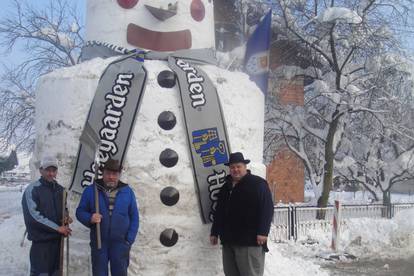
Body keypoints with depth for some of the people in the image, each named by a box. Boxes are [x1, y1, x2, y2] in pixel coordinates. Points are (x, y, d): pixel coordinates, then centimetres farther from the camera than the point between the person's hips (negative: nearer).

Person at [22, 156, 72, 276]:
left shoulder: (60, 189, 10)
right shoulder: (32, 190, -10)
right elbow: (33, 216, -17)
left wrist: (66, 217, -3)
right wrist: (57, 228, -16)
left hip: (57, 238, 6)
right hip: (41, 239, -6)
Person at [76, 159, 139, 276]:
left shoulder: (127, 191, 3)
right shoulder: (91, 190, 0)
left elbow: (134, 218, 5)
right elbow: (80, 211, 4)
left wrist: (129, 240, -2)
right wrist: (90, 218, -18)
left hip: (120, 243, 1)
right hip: (99, 242, 0)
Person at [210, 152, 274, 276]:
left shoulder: (258, 183, -2)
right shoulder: (226, 187, 20)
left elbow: (267, 208, -10)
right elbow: (219, 212, 24)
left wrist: (263, 232, -17)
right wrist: (214, 232, 20)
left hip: (250, 240, -7)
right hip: (228, 240, 7)